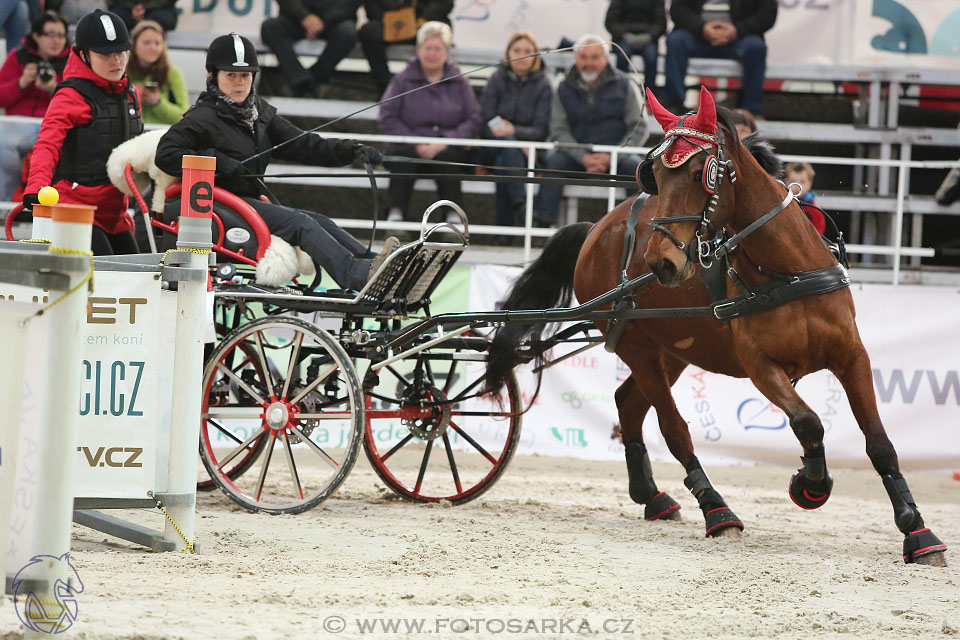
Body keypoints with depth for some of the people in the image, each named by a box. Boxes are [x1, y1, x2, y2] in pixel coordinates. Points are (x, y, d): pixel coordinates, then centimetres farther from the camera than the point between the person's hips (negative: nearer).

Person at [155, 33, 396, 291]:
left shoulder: (258, 110, 17)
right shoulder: (203, 118, -6)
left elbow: (301, 145, 12)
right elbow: (165, 155, -17)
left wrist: (351, 151, -2)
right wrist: (219, 164, -22)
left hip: (252, 201, 8)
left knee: (320, 222, -9)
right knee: (299, 223, -23)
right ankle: (358, 275, -39)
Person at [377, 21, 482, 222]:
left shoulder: (459, 83, 14)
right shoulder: (402, 80, 12)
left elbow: (474, 121, 4)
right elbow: (387, 119, 2)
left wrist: (444, 143, -12)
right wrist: (416, 145, -13)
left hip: (448, 149, 0)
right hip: (410, 147, 0)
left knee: (447, 157, -35)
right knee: (403, 154, -35)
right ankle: (395, 215, -40)